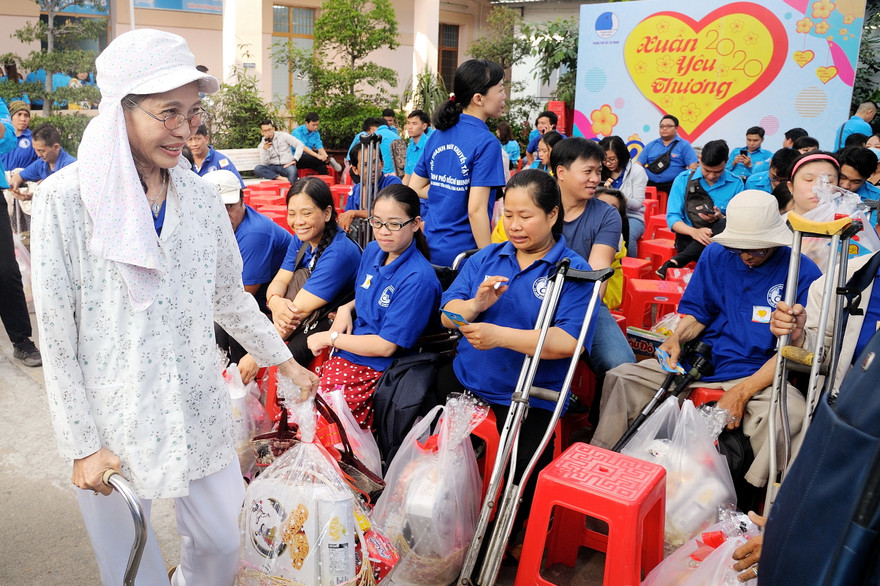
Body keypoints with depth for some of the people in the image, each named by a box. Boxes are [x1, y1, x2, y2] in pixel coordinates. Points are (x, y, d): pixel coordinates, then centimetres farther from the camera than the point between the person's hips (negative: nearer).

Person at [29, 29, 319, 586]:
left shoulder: (200, 194, -1)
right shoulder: (67, 197, -13)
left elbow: (230, 295, 11)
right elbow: (56, 332, -10)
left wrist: (285, 361, 14)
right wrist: (81, 444, -9)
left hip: (199, 410, 4)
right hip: (112, 421, -3)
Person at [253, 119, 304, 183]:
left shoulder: (283, 136, 5)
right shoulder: (262, 145, 11)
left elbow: (300, 145, 0)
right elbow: (264, 164, 0)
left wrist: (295, 160, -10)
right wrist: (264, 149, -15)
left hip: (286, 166, -3)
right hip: (273, 168, 3)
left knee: (292, 170, -38)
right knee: (257, 169, -27)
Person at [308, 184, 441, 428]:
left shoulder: (418, 279, -21)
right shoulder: (372, 251, 4)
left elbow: (386, 346, -19)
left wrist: (330, 337, -10)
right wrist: (346, 309, 0)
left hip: (375, 368, -8)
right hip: (343, 351, 8)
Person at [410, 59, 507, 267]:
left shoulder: (439, 134, 6)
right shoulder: (486, 143, -15)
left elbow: (415, 188, 12)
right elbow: (476, 210, -20)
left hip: (432, 248, 7)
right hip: (462, 253, -7)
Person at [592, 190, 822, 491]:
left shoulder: (803, 272, -7)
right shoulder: (716, 255, 5)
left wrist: (741, 392, -19)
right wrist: (677, 337, -10)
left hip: (760, 375, -3)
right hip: (703, 362, 4)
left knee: (792, 414, -37)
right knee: (621, 378, -12)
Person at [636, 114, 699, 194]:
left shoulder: (684, 145, 11)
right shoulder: (650, 145, 21)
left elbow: (693, 166, 3)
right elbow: (639, 164, 17)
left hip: (673, 186, -2)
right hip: (650, 184, 2)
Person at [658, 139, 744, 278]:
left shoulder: (736, 184, 5)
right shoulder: (683, 179, 3)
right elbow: (672, 217, -3)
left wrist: (721, 219, -18)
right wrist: (694, 231, -23)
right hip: (688, 239, -3)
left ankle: (676, 261, -34)